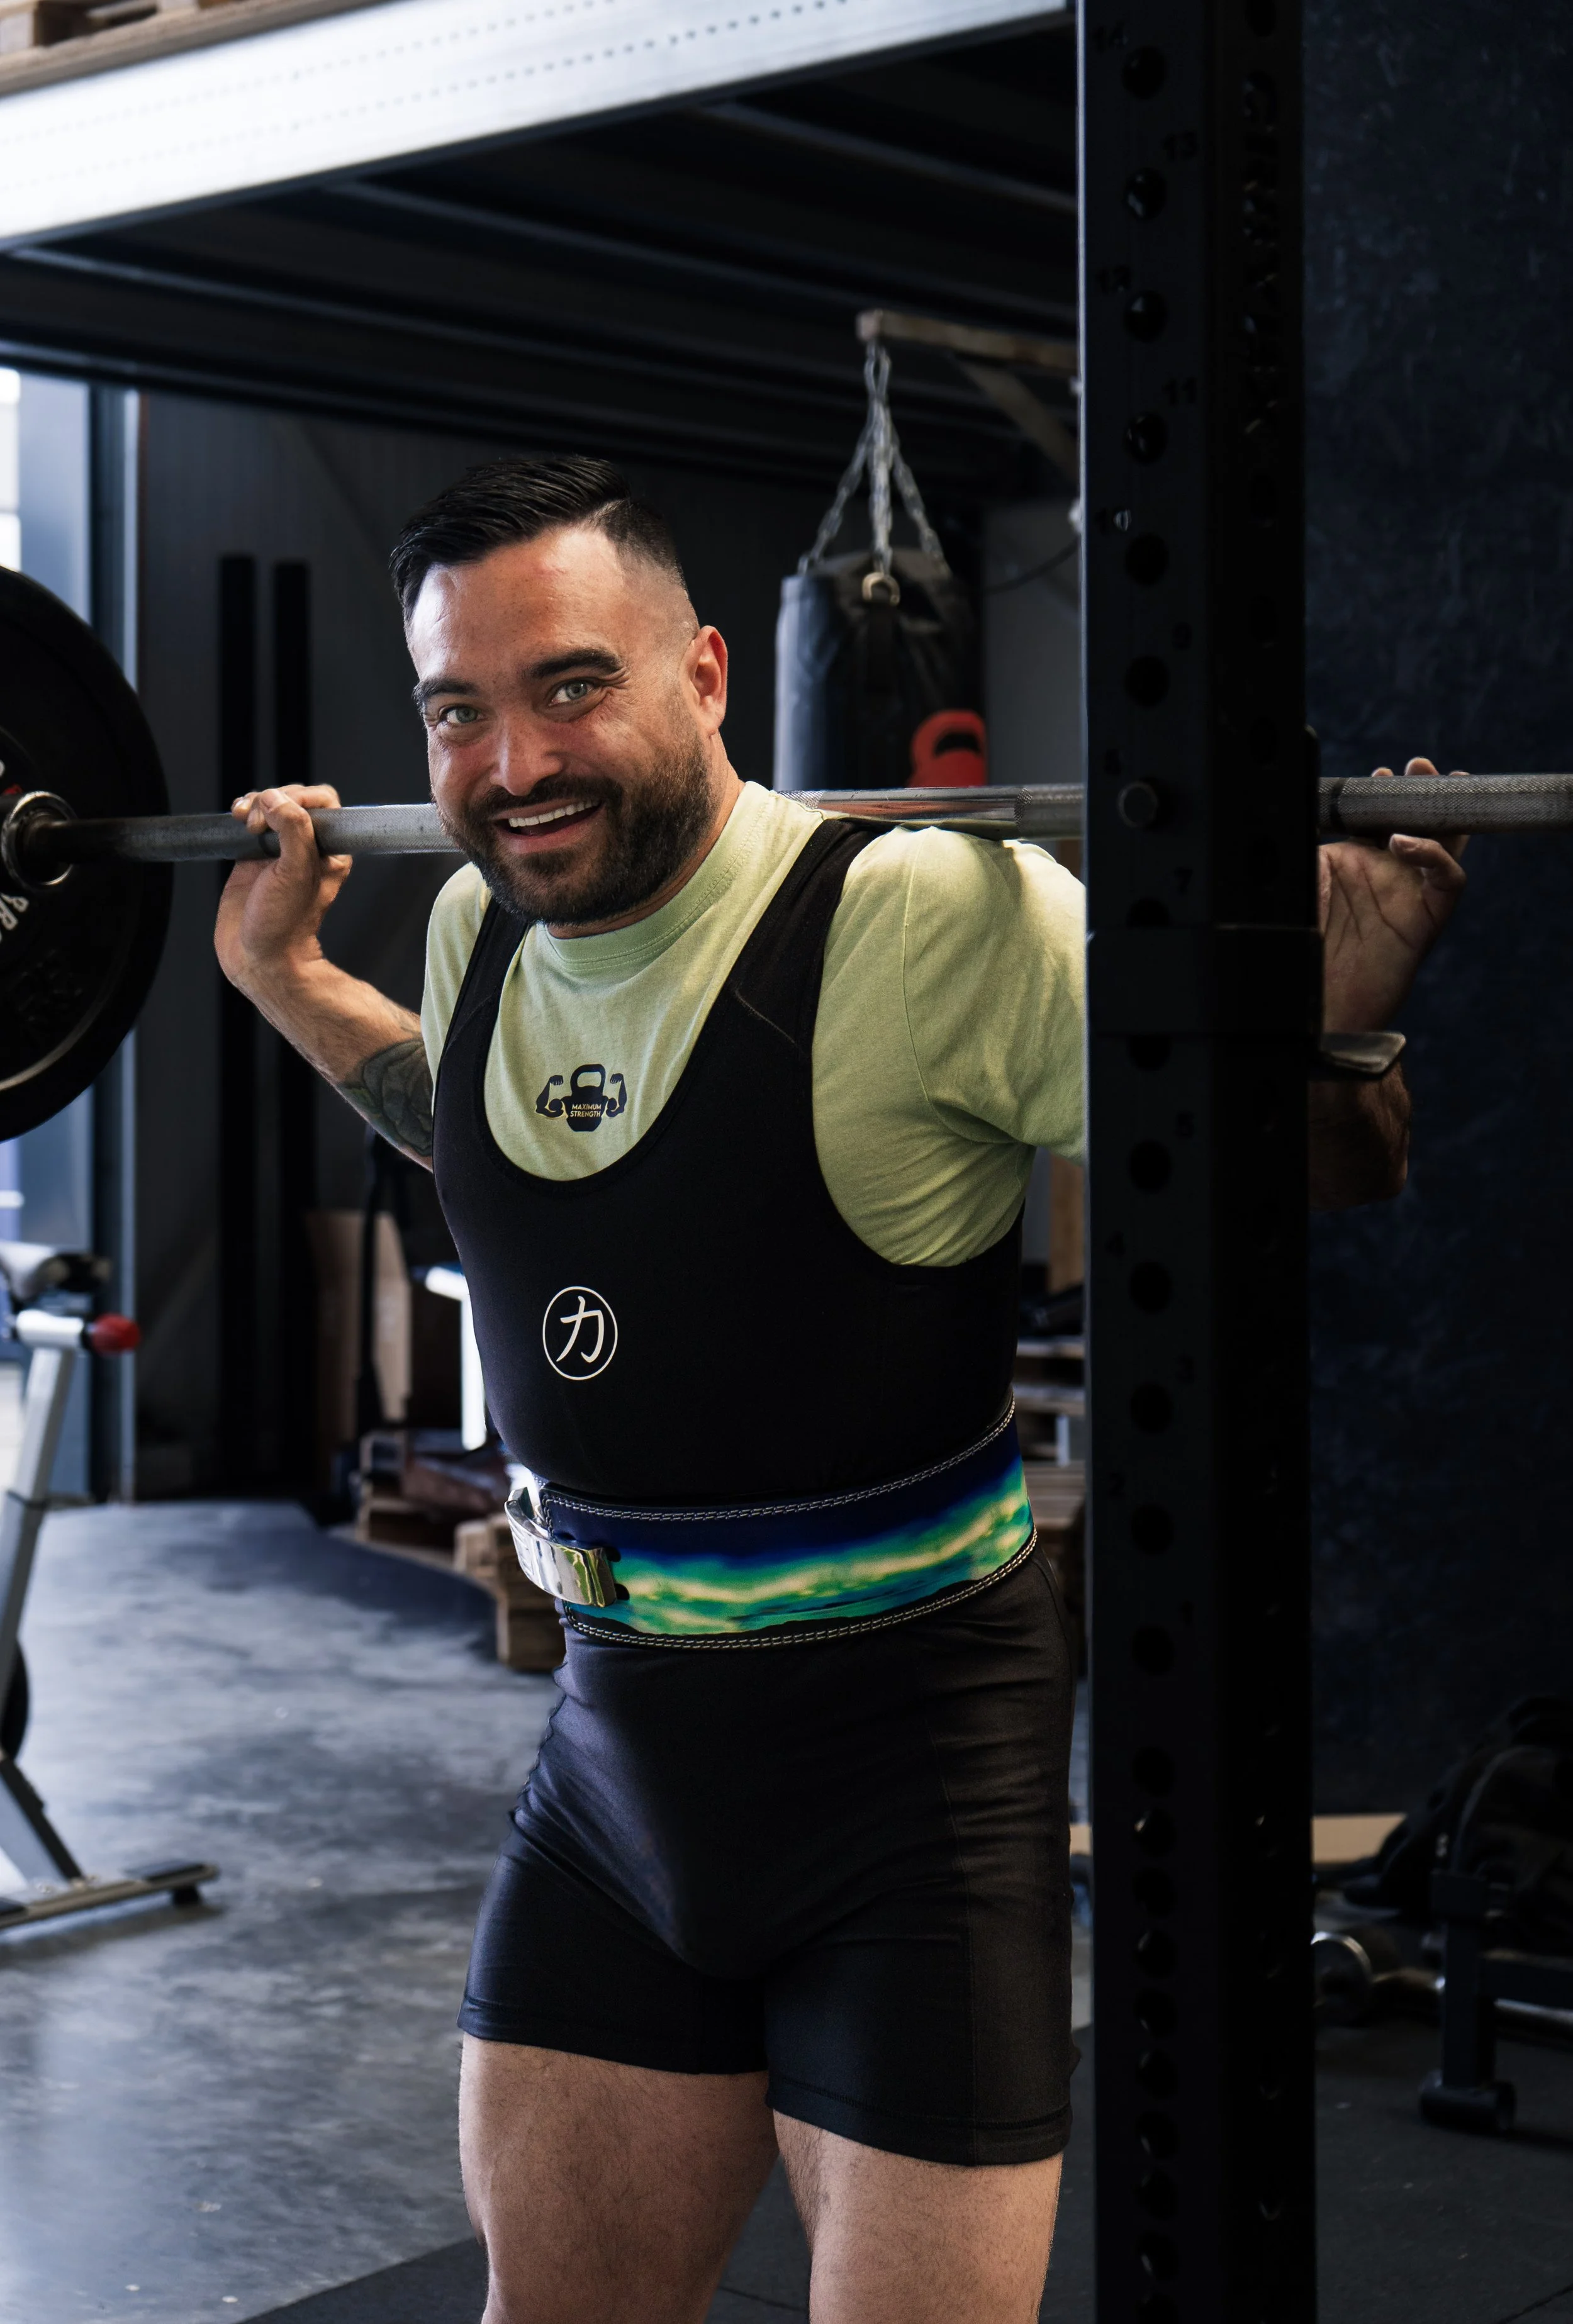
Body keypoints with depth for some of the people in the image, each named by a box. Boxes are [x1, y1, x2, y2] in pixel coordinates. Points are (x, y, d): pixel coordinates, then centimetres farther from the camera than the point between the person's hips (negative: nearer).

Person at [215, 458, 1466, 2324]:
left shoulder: (928, 918, -21)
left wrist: (1372, 918, -32)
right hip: (619, 1735, 7)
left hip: (910, 1750, -6)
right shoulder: (479, 930, 0)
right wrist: (283, 973, 20)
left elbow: (1322, 1162, -15)